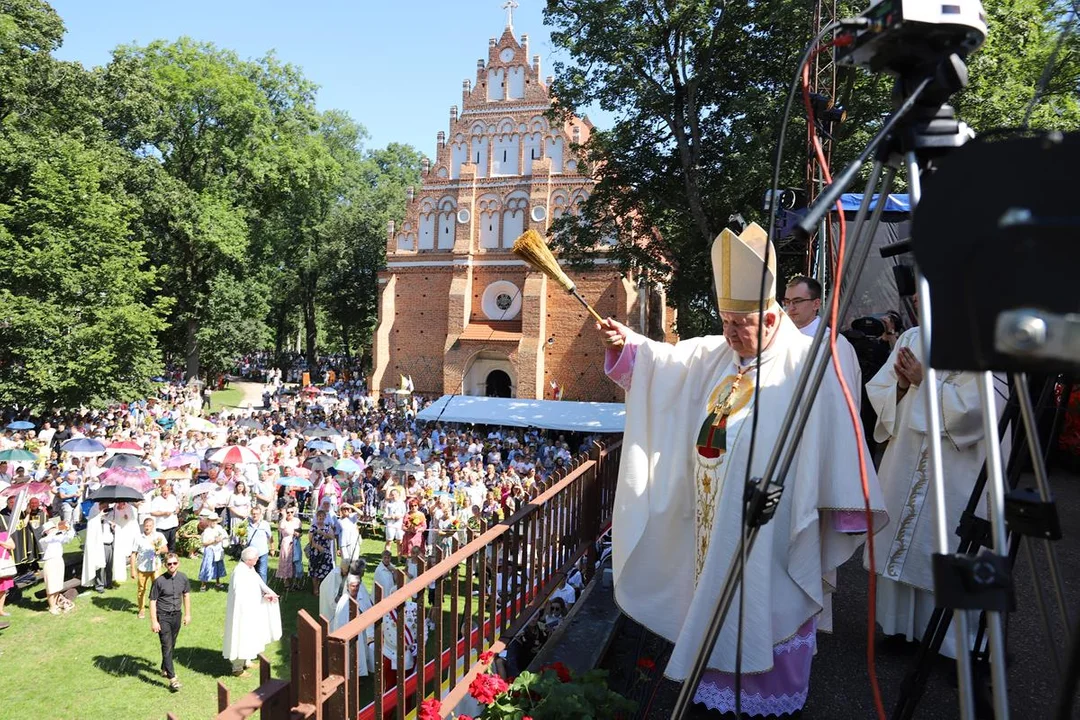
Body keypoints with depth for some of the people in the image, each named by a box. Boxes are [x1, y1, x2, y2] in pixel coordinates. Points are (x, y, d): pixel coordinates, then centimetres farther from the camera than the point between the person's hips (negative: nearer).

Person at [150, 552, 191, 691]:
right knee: (167, 646, -7)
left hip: (176, 615, 5)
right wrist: (154, 621, -12)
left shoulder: (183, 578, -3)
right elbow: (153, 601, -11)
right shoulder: (159, 581, -16)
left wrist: (187, 614, 13)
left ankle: (164, 668, 38)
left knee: (172, 645, 17)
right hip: (163, 617, -5)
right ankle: (172, 678, -5)